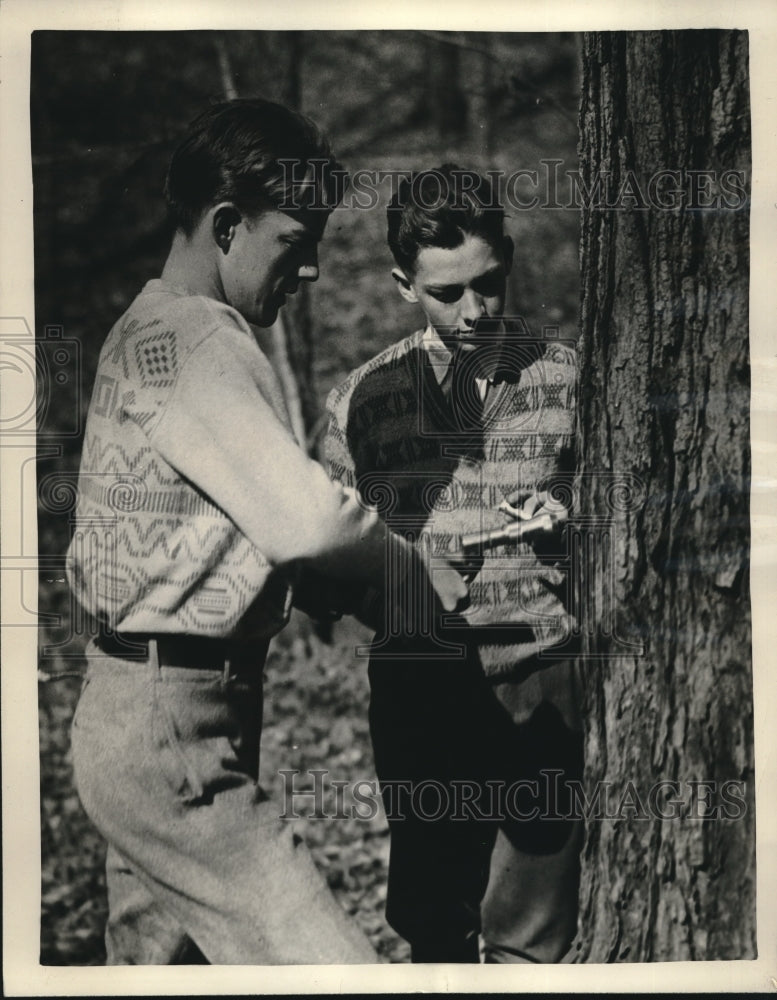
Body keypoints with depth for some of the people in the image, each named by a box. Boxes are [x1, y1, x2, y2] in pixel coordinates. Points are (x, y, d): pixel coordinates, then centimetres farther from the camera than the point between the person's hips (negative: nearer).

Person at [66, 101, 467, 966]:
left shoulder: (144, 330, 16)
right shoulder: (195, 342, -15)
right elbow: (305, 520, -23)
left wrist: (344, 590, 7)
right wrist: (424, 575, -6)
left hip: (139, 711, 11)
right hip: (173, 735, -11)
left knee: (154, 962, 18)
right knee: (326, 965, -11)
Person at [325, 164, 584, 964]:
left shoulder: (569, 380, 2)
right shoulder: (363, 397, 3)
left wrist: (571, 525, -13)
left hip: (541, 684, -1)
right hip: (415, 681, 1)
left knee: (531, 936, 2)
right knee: (430, 920, 11)